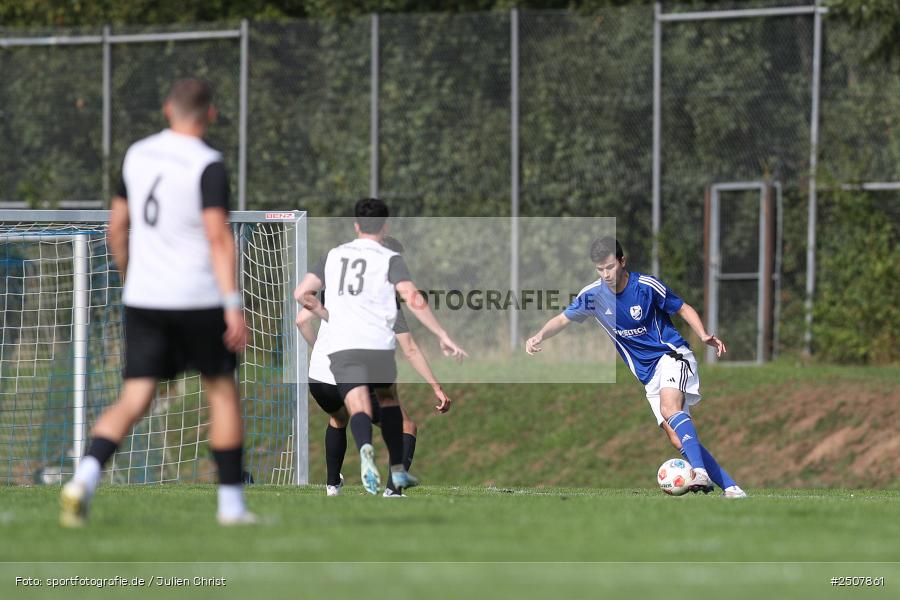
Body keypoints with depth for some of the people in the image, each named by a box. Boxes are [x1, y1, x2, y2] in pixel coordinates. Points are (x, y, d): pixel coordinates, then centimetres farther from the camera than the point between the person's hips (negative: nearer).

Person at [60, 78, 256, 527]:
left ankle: (84, 479, -22)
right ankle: (231, 503, 17)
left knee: (134, 401, 1)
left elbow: (117, 227, 15)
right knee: (222, 392, 13)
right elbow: (218, 236, -20)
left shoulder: (138, 155, 7)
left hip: (142, 301, 4)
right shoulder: (207, 166, -11)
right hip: (197, 300, -4)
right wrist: (233, 305, -21)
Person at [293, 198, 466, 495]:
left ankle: (365, 449, -44)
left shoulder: (334, 256, 15)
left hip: (341, 346, 1)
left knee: (359, 407, -10)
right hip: (378, 345, -1)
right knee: (389, 403, 23)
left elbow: (301, 293, 15)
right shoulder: (389, 259, 3)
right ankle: (398, 471, 27)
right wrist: (443, 337, -9)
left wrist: (321, 309, 35)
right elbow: (413, 299, -11)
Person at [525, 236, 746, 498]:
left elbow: (684, 309, 1)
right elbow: (562, 319, 10)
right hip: (648, 374, 5)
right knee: (678, 439, -6)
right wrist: (540, 335, -10)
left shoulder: (646, 286, -12)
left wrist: (704, 336, -14)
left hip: (672, 354, -5)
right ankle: (730, 487, -2)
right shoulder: (593, 295, -2)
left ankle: (700, 472, -42)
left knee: (669, 408, -34)